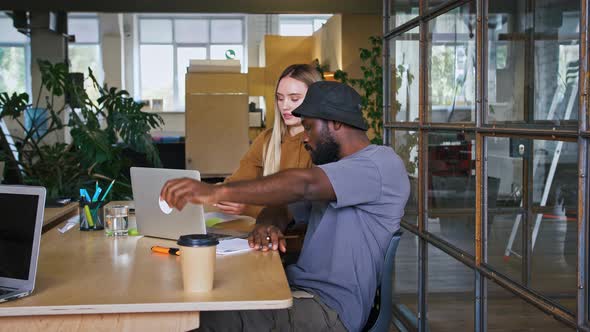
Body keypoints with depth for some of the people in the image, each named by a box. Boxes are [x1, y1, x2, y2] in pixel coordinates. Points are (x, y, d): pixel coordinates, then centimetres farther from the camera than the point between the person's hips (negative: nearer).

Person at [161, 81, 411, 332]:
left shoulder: (381, 163, -9)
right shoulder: (332, 171, 22)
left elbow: (304, 184, -25)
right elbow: (281, 208, 19)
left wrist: (217, 192, -32)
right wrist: (267, 225, -7)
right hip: (297, 291, 9)